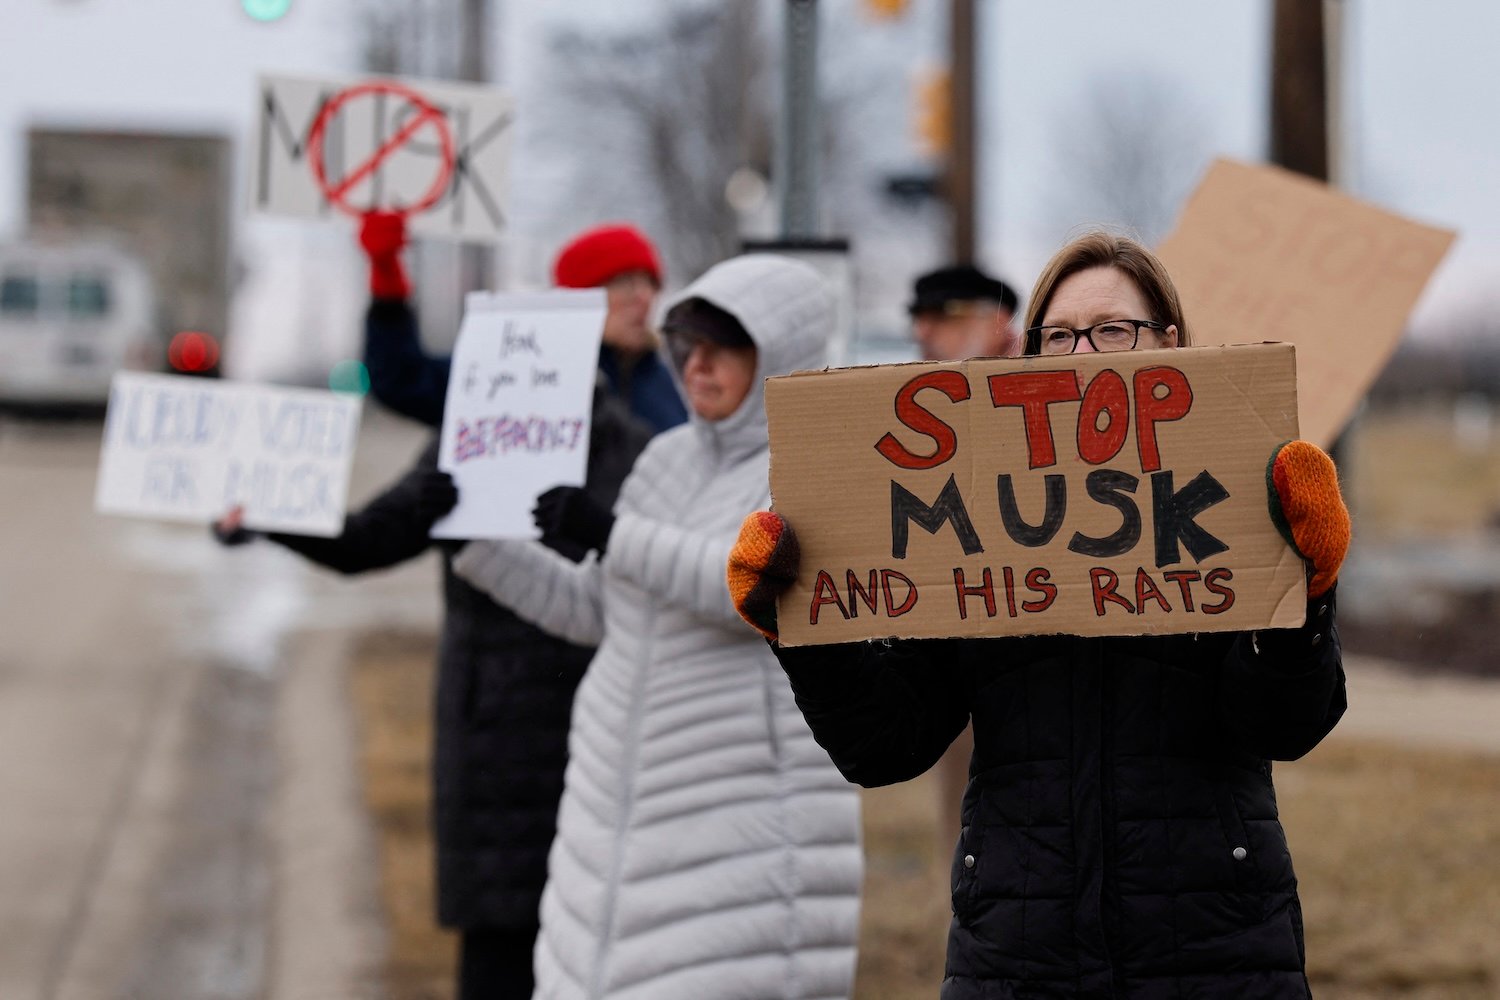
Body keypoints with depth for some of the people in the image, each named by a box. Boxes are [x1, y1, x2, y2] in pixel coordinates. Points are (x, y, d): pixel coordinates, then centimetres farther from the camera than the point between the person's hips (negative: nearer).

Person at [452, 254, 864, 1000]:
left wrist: (614, 534, -31)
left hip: (746, 822, -7)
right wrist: (470, 531, 13)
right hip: (621, 813, 7)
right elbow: (591, 608, 22)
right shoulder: (671, 459, 15)